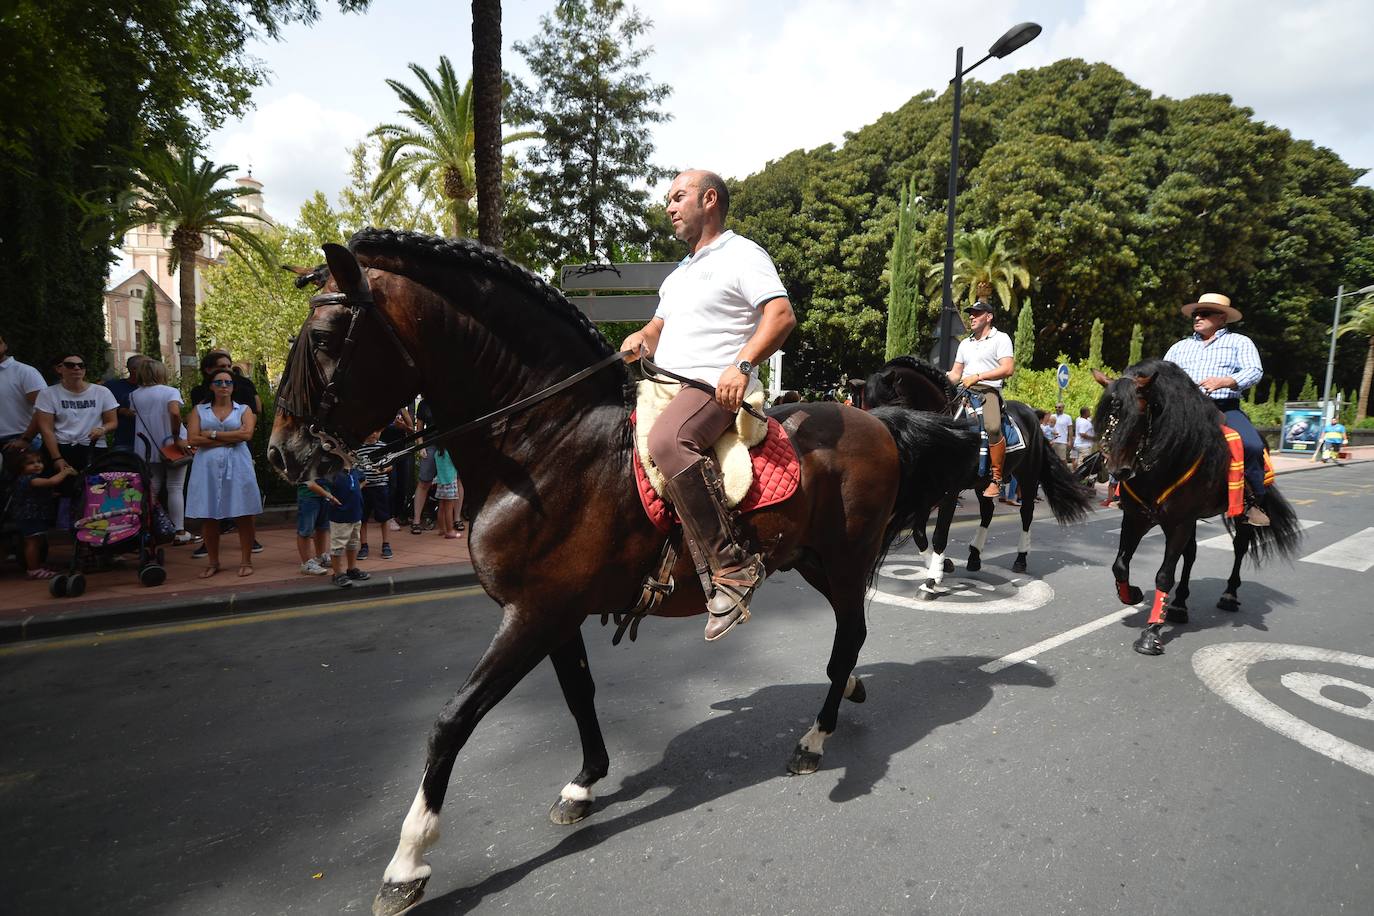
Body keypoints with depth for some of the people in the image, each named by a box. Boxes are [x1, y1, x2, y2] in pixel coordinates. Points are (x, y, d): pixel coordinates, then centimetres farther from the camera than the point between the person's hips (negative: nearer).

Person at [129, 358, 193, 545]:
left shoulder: (135, 395, 7)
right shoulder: (170, 391, -9)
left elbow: (133, 416, 10)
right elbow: (175, 412, -25)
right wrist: (177, 437, -17)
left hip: (147, 449, 4)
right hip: (171, 445, -4)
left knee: (151, 490, 11)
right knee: (175, 489, 1)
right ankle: (179, 532, 4)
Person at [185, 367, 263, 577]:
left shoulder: (243, 409, 10)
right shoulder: (199, 410, 12)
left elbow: (247, 434, -8)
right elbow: (192, 439, -2)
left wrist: (213, 434, -6)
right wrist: (229, 439, -8)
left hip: (237, 466, -1)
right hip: (208, 467, 1)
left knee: (243, 515, -2)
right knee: (209, 517, 3)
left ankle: (246, 561, 7)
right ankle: (213, 562, 15)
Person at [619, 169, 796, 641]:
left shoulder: (743, 255, 2)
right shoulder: (680, 272, 29)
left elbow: (782, 316, -12)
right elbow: (658, 326, 33)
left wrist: (742, 364, -27)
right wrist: (638, 341, 8)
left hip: (717, 386, -10)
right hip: (666, 387, 10)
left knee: (667, 441, -38)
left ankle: (732, 565, -33)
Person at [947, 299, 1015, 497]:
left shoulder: (1001, 338, 6)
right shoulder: (965, 343, 25)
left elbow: (1008, 369, -7)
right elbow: (955, 373, 21)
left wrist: (977, 376, -16)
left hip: (989, 390, -6)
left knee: (993, 427, -31)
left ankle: (996, 479, -21)